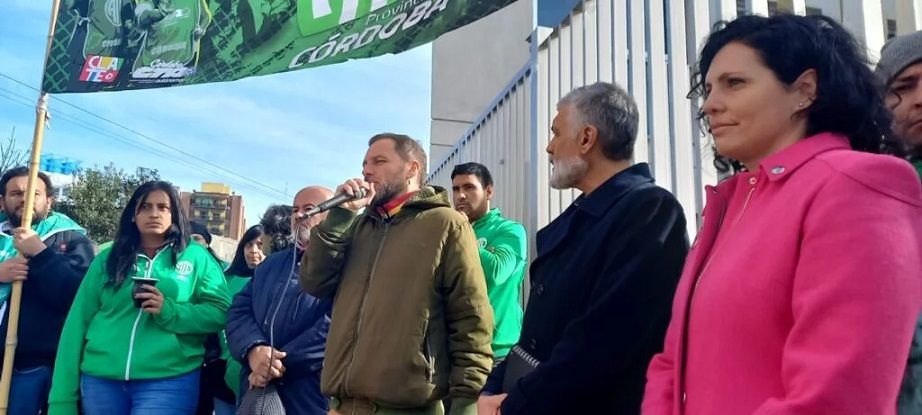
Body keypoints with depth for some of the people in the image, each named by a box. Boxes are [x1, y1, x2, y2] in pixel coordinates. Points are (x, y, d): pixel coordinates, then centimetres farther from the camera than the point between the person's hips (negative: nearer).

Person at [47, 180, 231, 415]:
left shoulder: (196, 257, 4)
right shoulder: (108, 259, 9)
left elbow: (220, 312, -3)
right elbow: (77, 323, 7)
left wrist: (168, 311, -17)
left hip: (168, 381, -2)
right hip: (101, 380, 3)